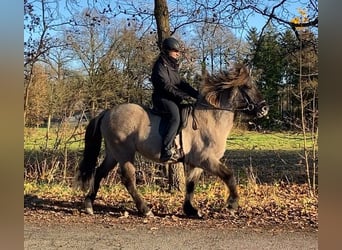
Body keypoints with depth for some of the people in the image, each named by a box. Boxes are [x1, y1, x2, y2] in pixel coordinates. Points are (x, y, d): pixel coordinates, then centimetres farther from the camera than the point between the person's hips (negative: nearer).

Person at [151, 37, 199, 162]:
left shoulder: (172, 66, 20)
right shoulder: (160, 65, -9)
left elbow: (181, 83, 15)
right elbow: (166, 86, -18)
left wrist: (196, 94, 3)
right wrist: (183, 95, -20)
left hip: (171, 99, 10)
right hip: (162, 98, -10)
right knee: (175, 117, -31)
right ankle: (166, 150, -38)